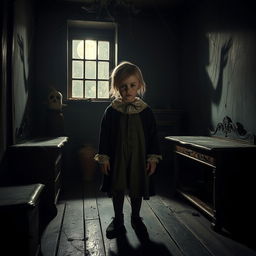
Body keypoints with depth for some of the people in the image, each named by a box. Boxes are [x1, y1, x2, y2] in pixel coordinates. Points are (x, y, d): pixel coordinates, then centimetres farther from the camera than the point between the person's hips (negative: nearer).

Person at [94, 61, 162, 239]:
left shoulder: (146, 111, -4)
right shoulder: (111, 111, -5)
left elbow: (153, 136, 0)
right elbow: (104, 136, -2)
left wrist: (153, 158, -3)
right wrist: (103, 158, -5)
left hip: (139, 158, 1)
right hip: (117, 158, 0)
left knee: (137, 189, 14)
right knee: (117, 190, 10)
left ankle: (136, 217, 36)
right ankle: (118, 220, 29)